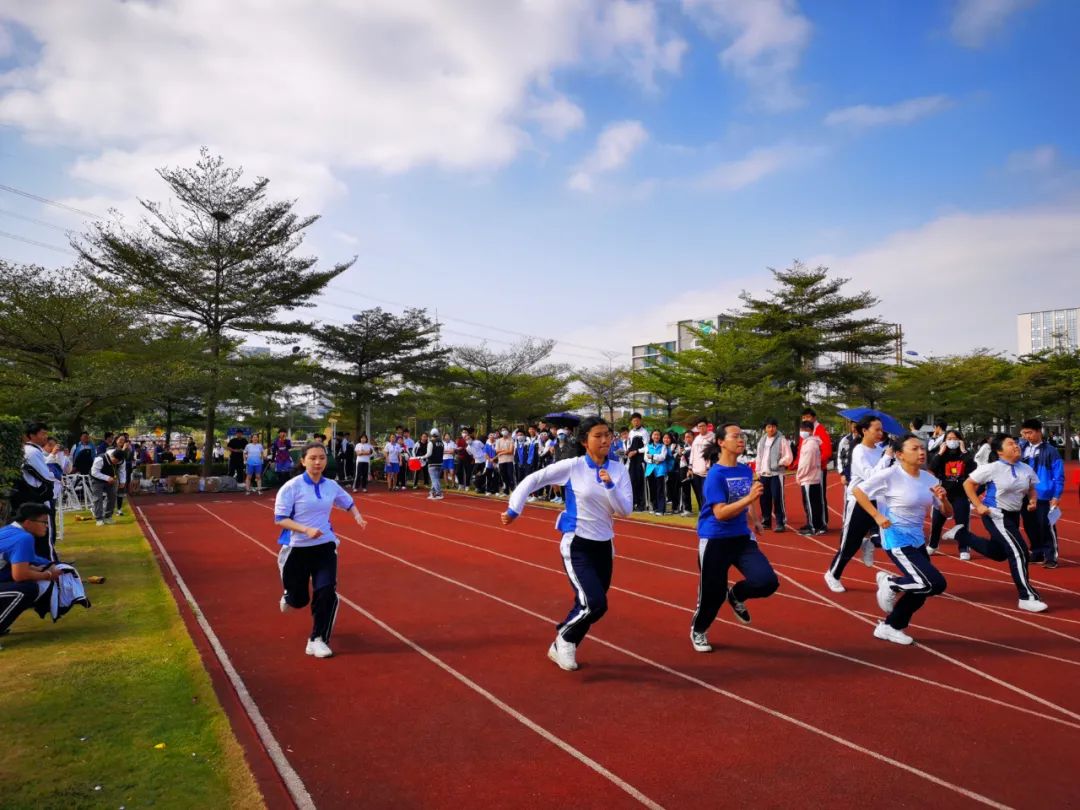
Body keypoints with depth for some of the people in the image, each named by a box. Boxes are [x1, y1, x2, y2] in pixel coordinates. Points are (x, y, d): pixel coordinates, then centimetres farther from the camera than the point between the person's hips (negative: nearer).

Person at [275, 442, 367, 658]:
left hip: (325, 546, 3)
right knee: (299, 599, 10)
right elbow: (280, 519, -15)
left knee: (327, 592, -13)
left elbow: (348, 503, 18)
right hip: (296, 549, -2)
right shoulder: (292, 487, -14)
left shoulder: (331, 486, 0)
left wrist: (357, 516, -3)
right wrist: (306, 530, -28)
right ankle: (288, 597, 50)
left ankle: (317, 640, 3)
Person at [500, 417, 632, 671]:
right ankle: (564, 638, 10)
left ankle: (560, 648, 35)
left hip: (604, 546, 5)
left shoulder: (618, 470, -2)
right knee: (595, 604, -18)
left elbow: (626, 510, -7)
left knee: (589, 606, 11)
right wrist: (513, 510, -7)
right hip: (577, 545, -5)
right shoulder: (572, 466, -12)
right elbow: (533, 480, -7)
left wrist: (610, 485, -21)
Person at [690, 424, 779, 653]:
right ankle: (698, 631, 35)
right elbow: (720, 513, -24)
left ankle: (736, 594, 22)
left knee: (768, 582, -12)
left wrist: (755, 520, 13)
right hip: (715, 541, -5)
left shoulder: (746, 471, 4)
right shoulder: (715, 474, -16)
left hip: (742, 538, 5)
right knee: (713, 593, 4)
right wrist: (749, 498, -32)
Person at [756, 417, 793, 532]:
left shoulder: (782, 440, -5)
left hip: (776, 473, -6)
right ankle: (766, 521, 22)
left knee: (777, 499, -9)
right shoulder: (762, 440, 14)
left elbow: (789, 457, -6)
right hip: (763, 474, 6)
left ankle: (781, 523, -3)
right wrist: (758, 471, 14)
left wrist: (778, 463, -16)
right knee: (764, 499, 10)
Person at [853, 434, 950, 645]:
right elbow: (857, 490, -12)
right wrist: (876, 516, -19)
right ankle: (890, 584, 7)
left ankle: (888, 627, 29)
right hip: (897, 540, -8)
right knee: (935, 584, -17)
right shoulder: (890, 475, -16)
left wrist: (943, 498, -13)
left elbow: (948, 513, 8)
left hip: (917, 540, 8)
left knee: (920, 591, 11)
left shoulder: (928, 478, 3)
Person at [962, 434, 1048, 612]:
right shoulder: (992, 468, -17)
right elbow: (968, 484, -10)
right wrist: (978, 505, -16)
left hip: (1013, 515, 8)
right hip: (995, 515, -8)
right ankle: (1027, 598, -5)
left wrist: (1033, 500, -5)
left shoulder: (1026, 469, 0)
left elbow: (1032, 489, 17)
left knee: (999, 553, 21)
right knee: (1019, 552, -14)